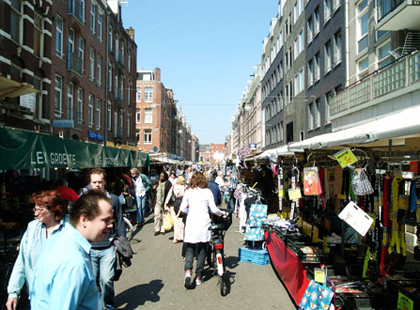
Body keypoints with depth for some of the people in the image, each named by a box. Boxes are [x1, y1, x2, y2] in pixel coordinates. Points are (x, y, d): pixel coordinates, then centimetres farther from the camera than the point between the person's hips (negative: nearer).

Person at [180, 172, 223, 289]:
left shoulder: (188, 191, 2)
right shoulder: (207, 192, 0)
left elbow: (183, 208, 5)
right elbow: (213, 209, -1)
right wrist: (221, 213, 18)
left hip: (191, 222, 0)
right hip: (204, 222, 0)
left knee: (190, 248, 7)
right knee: (202, 249, 10)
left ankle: (188, 271, -15)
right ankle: (198, 277, 14)